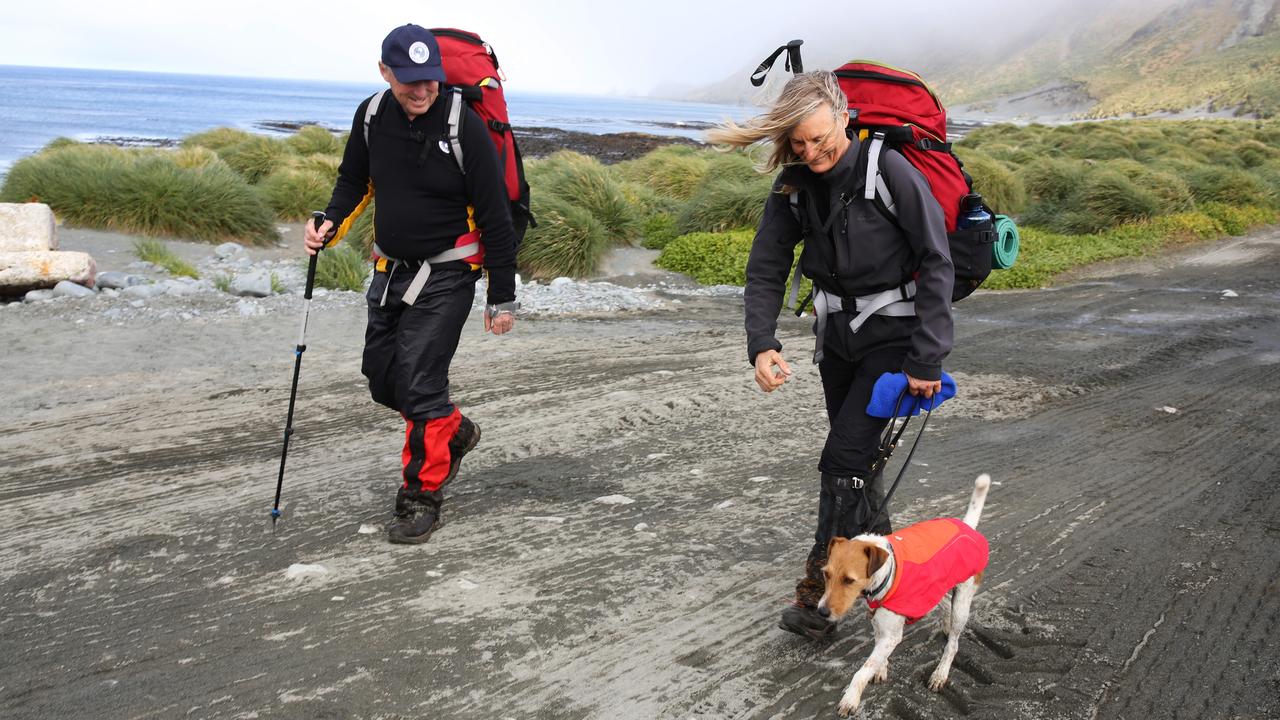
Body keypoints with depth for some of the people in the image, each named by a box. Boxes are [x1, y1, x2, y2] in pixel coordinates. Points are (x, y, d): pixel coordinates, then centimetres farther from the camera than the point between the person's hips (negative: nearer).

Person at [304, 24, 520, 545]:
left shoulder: (464, 124, -19)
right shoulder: (372, 116, -3)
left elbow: (496, 217, -14)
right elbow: (354, 180, 15)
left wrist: (502, 299, -12)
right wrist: (332, 224, -7)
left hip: (445, 274, -6)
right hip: (390, 269, 6)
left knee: (419, 384, -9)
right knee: (381, 378, 11)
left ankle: (422, 497, 8)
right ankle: (454, 432, 37)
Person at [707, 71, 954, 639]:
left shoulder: (889, 170, -21)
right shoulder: (794, 183, -4)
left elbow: (936, 262, -18)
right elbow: (765, 268, -2)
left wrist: (927, 358, -20)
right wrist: (761, 345, -17)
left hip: (892, 334, -6)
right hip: (837, 331, 6)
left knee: (844, 456, -10)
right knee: (855, 453, 15)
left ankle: (819, 588, 0)